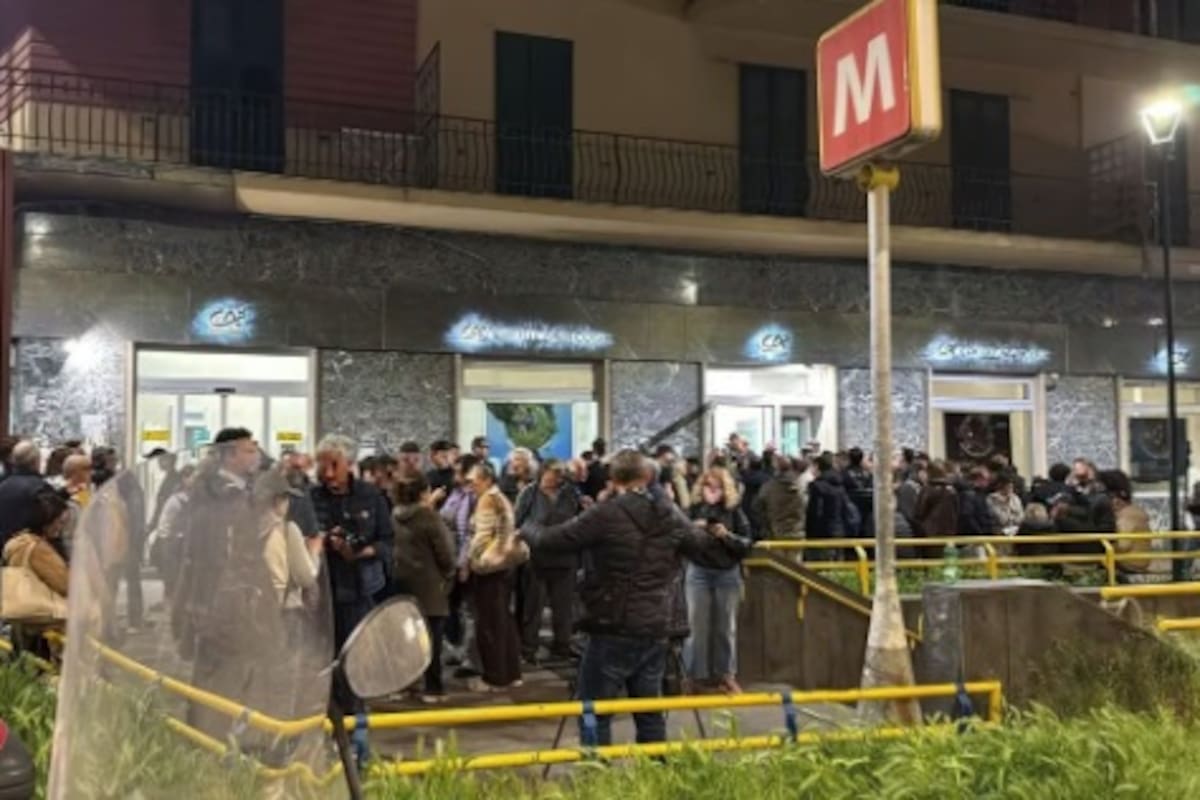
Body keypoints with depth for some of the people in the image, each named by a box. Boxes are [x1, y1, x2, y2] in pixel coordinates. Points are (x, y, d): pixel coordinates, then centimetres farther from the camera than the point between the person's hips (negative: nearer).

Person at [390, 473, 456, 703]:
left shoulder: (397, 515, 1)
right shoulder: (430, 517, -18)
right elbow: (444, 552, -15)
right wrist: (449, 574, 4)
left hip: (404, 580, 7)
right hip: (428, 583, -7)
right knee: (431, 637, 0)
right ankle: (433, 689, 3)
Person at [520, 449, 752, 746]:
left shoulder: (606, 514, -11)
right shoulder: (671, 515, 4)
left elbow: (551, 540, -7)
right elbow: (705, 547, 19)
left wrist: (528, 529, 16)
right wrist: (726, 540, 42)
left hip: (613, 630, -5)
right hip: (656, 629, 6)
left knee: (594, 712, 3)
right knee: (650, 711, 15)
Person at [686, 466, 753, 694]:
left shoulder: (734, 510, -4)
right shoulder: (694, 509, -4)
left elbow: (748, 542, -5)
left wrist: (727, 535, -21)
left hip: (727, 573, 1)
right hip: (699, 572, -1)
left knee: (726, 626, 11)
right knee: (696, 625, 2)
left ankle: (726, 675, 23)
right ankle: (695, 675, 13)